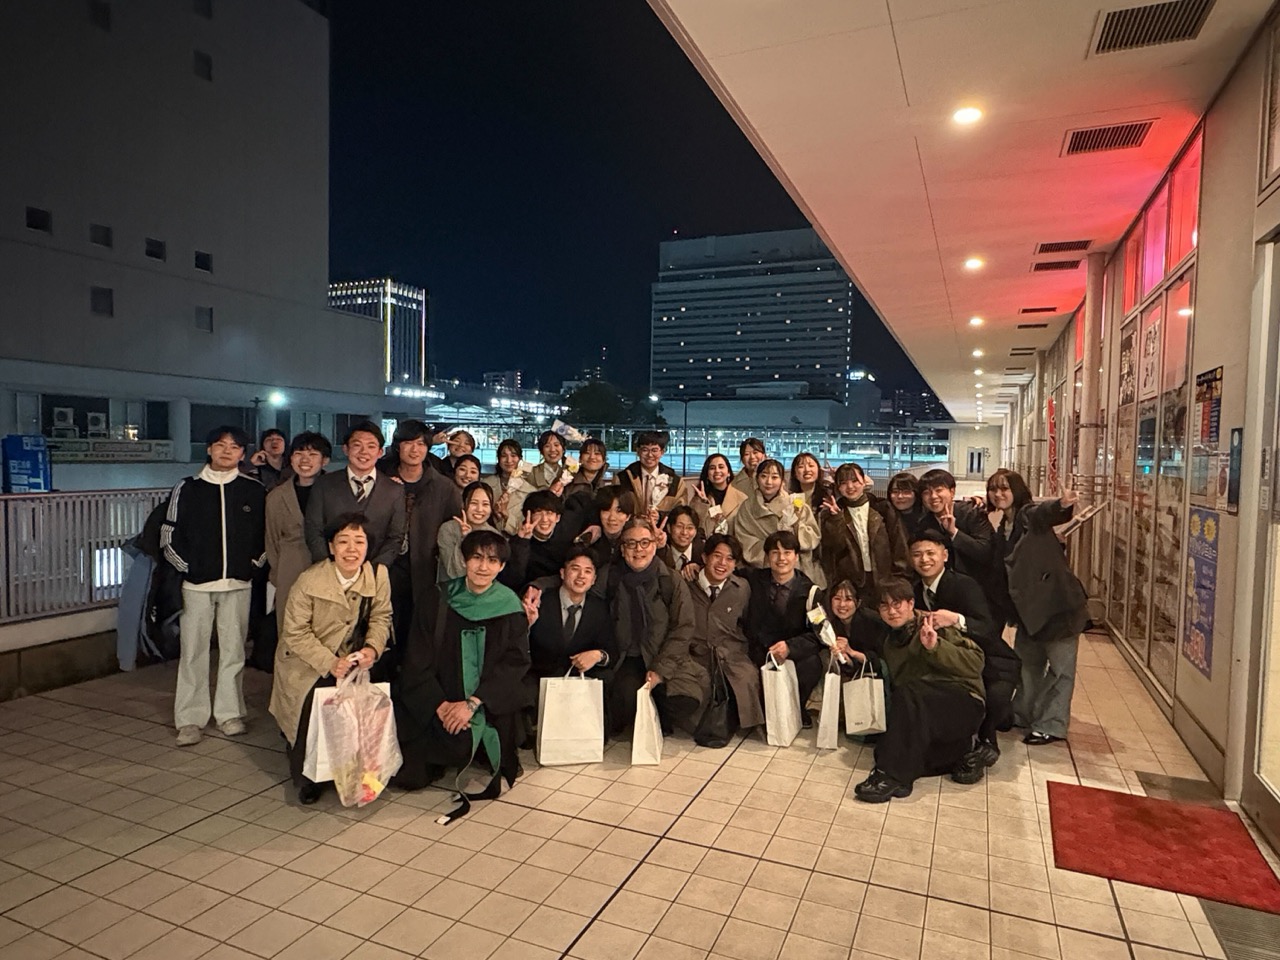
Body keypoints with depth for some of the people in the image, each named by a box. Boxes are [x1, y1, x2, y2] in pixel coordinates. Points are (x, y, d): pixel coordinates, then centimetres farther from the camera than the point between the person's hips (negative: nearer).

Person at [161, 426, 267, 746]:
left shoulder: (254, 490, 3)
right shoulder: (187, 489, 1)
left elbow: (266, 533, 10)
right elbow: (169, 536, 5)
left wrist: (254, 564, 0)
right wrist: (188, 567, -2)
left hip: (238, 584, 1)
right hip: (197, 584, 0)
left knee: (234, 650, 7)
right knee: (193, 651, 3)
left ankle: (230, 713, 19)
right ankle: (190, 719, 12)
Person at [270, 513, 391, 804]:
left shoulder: (379, 575, -11)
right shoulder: (309, 581, -19)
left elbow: (381, 617, -2)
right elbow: (296, 633, -16)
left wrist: (373, 648, -21)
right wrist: (330, 663, -26)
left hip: (351, 664, 2)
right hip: (306, 666, -2)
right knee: (311, 712, -14)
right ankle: (304, 777, 16)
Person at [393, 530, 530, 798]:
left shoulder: (510, 608, -1)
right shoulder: (440, 600, -1)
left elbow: (514, 663, -7)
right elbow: (416, 660, -4)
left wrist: (472, 703, -18)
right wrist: (440, 705, -16)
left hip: (490, 706, -1)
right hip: (437, 702, 1)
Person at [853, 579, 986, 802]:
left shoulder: (935, 626, -5)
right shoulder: (890, 642, 14)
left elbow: (975, 663, -14)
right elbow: (895, 684, 12)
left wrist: (936, 647, -25)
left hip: (964, 704, -6)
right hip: (923, 714, 7)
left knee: (908, 693, -34)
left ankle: (893, 775, -27)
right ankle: (959, 755, 3)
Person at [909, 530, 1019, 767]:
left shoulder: (965, 585, -20)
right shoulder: (916, 591, 1)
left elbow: (990, 631, -30)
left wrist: (955, 619, -48)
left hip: (992, 663, -6)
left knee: (994, 697, -35)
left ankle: (986, 737, 1)